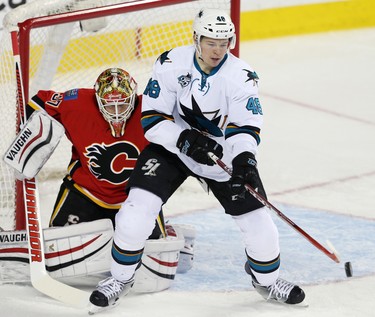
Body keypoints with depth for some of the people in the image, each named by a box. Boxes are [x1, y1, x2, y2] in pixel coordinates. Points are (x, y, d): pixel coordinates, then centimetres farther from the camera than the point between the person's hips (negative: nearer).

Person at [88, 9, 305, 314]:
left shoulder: (242, 77, -18)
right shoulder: (171, 64, -18)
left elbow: (245, 127, -22)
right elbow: (152, 118, -15)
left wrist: (244, 158, -43)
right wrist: (185, 139, -31)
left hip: (223, 156, 1)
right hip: (172, 146, -1)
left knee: (257, 221, -4)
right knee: (137, 210, -17)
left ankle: (267, 279, 26)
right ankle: (121, 278, 6)